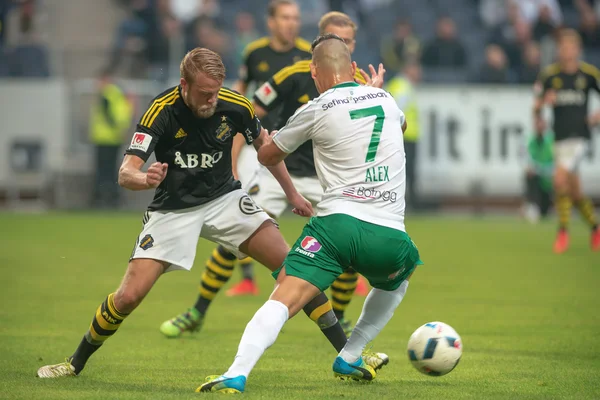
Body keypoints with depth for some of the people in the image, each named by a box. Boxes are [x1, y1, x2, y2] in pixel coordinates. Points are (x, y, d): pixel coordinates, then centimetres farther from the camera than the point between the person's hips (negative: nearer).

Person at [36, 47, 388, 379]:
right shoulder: (162, 111, -24)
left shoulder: (235, 106, -15)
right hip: (173, 210, -2)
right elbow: (126, 173, -29)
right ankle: (76, 362, 11)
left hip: (225, 198, 2)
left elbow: (263, 143, 7)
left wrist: (292, 192, 13)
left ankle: (345, 349, -1)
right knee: (130, 295, -12)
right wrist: (144, 179, -53)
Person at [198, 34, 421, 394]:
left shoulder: (316, 111, 4)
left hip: (338, 221, -3)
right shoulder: (386, 100, 15)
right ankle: (349, 360, 36)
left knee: (284, 299, -12)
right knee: (397, 280, 35)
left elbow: (267, 157, 20)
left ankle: (237, 374, -31)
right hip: (389, 235, 3)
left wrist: (265, 140, 44)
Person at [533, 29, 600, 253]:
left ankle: (563, 231, -10)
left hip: (579, 135, -3)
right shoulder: (549, 75, 4)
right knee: (575, 192, 6)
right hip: (560, 137, 3)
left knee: (560, 178, -21)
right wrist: (543, 102, -13)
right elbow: (536, 109, 9)